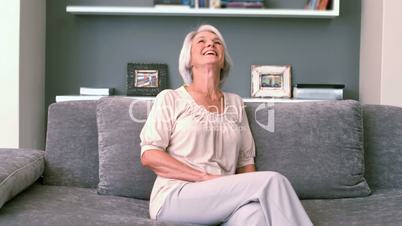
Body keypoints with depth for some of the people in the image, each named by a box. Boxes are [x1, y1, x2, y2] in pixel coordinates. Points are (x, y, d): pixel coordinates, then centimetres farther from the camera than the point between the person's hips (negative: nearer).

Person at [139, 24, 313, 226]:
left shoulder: (235, 103, 19)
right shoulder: (170, 99, 7)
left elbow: (245, 161, 17)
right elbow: (149, 156, -4)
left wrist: (253, 193, -5)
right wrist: (208, 178, -12)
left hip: (223, 199, 4)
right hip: (176, 198, -3)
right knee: (272, 181, -25)